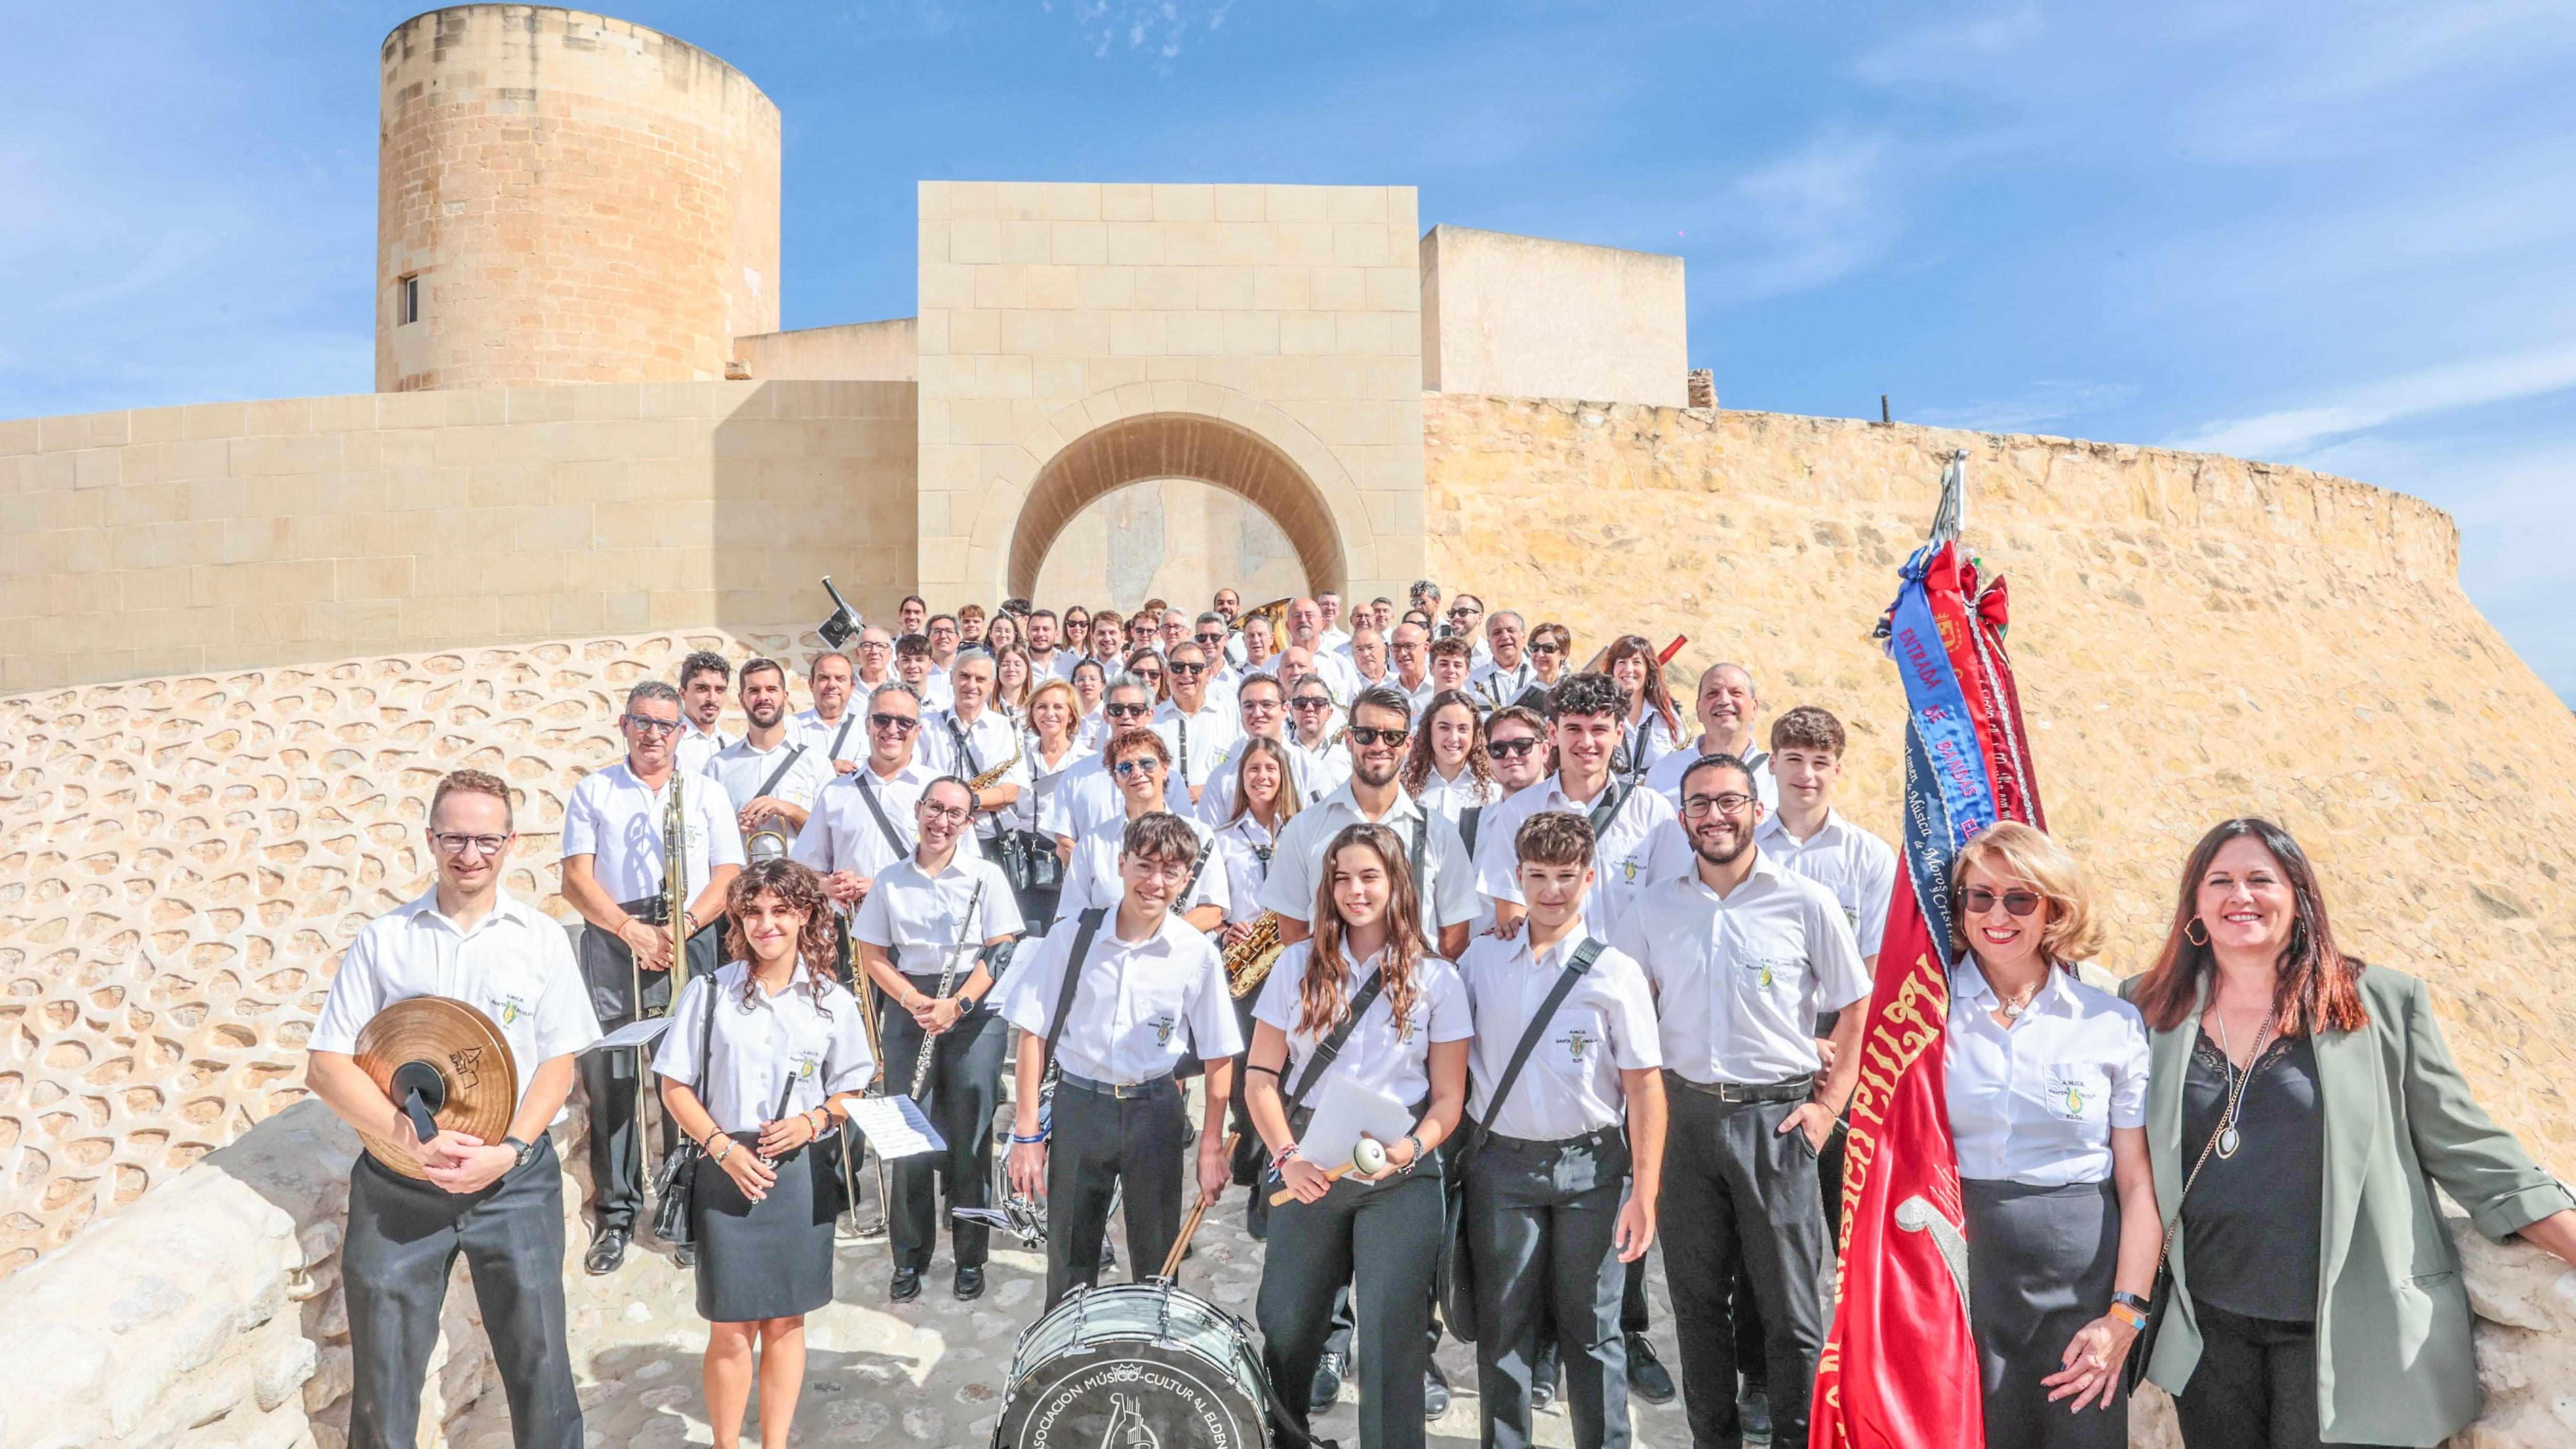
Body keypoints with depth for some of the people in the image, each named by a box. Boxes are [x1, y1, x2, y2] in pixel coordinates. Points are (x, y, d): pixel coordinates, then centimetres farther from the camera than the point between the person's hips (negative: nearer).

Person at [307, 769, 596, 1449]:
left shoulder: (539, 937, 1)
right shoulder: (384, 938, 1)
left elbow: (559, 1063, 0)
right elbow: (327, 1065, -2)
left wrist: (507, 1150, -15)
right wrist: (413, 1142, -15)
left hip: (515, 1178, 0)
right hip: (397, 1182, 1)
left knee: (538, 1360, 5)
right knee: (382, 1370, 10)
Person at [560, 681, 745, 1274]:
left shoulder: (706, 793, 12)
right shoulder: (593, 792, 11)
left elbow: (728, 876, 4)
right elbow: (577, 878, 3)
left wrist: (680, 927, -11)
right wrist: (630, 928, -10)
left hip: (689, 944, 0)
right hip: (612, 943, 0)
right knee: (609, 1078, -1)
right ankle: (617, 1212, 9)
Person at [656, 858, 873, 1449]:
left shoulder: (833, 1001, 1)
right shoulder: (710, 992, -2)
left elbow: (851, 1090, 8)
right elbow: (675, 1087, 1)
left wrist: (814, 1120, -11)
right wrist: (722, 1147, -11)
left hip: (801, 1175, 1)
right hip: (727, 1177, -1)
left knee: (786, 1320, 11)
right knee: (731, 1331, 2)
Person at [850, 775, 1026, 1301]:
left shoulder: (985, 877, 0)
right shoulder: (890, 880, 7)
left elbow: (1000, 954, -4)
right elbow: (872, 956, 6)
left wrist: (957, 1004, -16)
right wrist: (914, 1001, -10)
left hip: (975, 1014, -2)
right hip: (908, 1014, 2)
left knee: (969, 1138, 1)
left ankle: (971, 1259, 15)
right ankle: (910, 1257, 18)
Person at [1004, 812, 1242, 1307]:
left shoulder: (1198, 955, -7)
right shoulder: (1073, 936, -8)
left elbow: (1219, 1056, -2)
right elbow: (1033, 1033, -4)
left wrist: (1212, 1147, -5)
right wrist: (1027, 1133, -6)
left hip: (1155, 1113, 0)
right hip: (1078, 1106, 0)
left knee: (1156, 1263, 11)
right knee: (1069, 1263, 12)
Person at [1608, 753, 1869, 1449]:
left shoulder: (1806, 902, -3)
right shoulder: (1653, 905, 4)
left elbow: (1855, 1010, 2)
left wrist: (1828, 1106, -3)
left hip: (1778, 1115, -2)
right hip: (1686, 1112, 3)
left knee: (1794, 1305, 3)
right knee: (1697, 1296, 13)